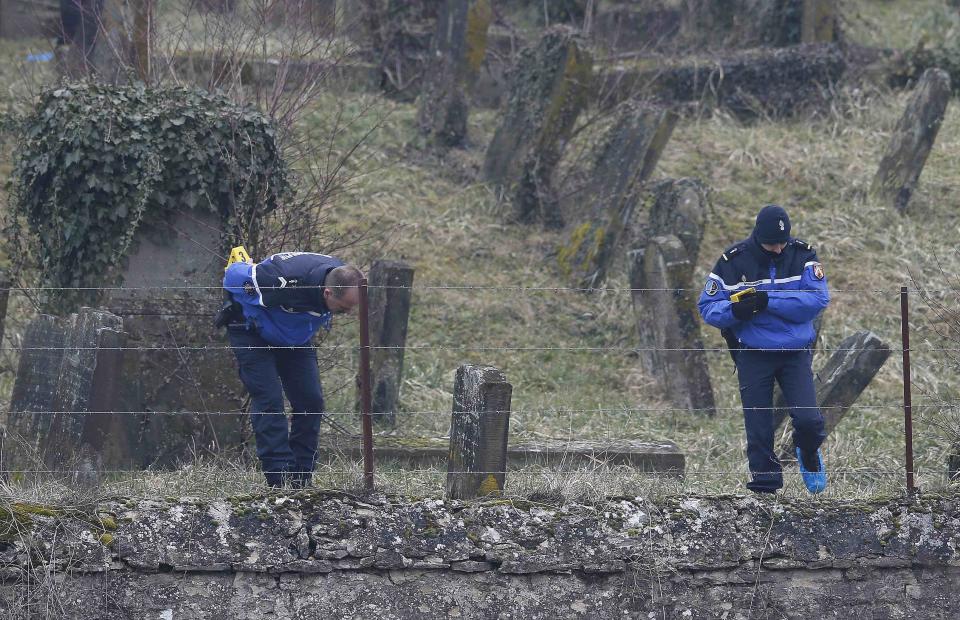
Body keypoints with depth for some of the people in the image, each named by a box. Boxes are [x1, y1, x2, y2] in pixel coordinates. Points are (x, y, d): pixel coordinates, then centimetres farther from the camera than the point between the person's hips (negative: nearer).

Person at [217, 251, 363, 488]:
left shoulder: (342, 280, -19)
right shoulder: (287, 282, -42)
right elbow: (234, 276, -26)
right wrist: (260, 320, -15)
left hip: (296, 337, 6)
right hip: (253, 333, -6)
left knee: (311, 401, -3)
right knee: (269, 400, -17)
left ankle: (302, 479, 4)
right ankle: (281, 478, -19)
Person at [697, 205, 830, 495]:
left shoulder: (802, 254, -5)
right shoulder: (733, 261, -6)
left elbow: (818, 299, -16)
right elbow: (707, 308, -3)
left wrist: (767, 300, -24)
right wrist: (735, 311, -26)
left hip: (796, 352, 0)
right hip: (753, 354, 0)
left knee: (808, 419, -9)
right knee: (758, 425, -2)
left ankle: (809, 454, 24)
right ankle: (764, 481, 13)